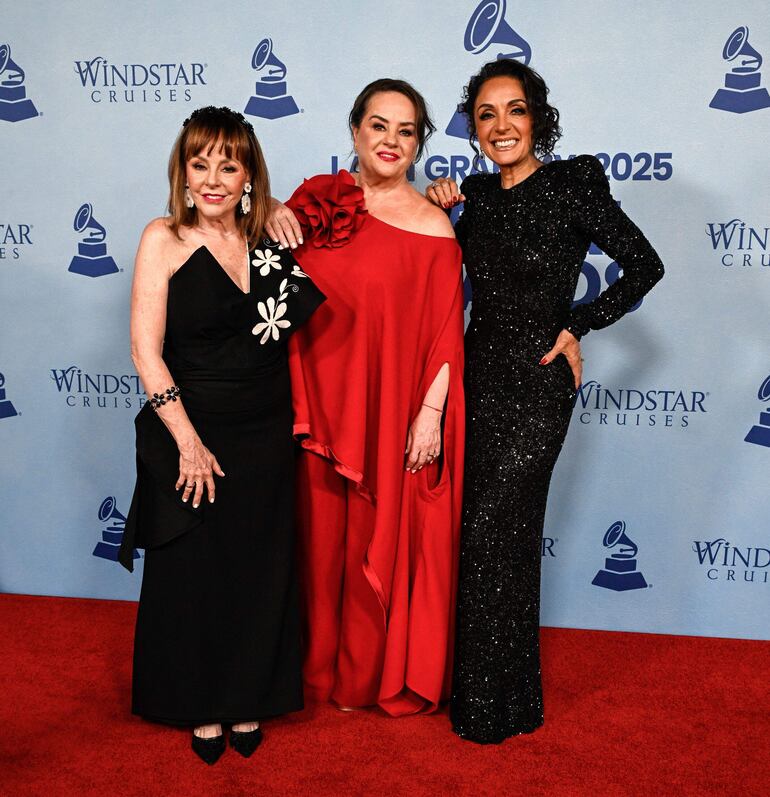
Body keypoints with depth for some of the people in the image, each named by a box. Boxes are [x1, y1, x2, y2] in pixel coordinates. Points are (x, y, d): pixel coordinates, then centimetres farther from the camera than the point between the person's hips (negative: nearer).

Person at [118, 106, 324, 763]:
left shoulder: (272, 235, 2)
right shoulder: (165, 239, -8)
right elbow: (146, 351, -11)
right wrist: (188, 442, -14)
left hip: (266, 438, 3)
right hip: (189, 435, -3)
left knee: (260, 574, 13)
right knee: (193, 575, 10)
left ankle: (248, 701, 35)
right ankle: (202, 706, 32)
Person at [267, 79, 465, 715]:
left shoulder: (431, 226, -6)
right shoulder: (317, 196, 5)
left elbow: (445, 333, -7)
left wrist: (430, 414, -12)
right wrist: (274, 221, -4)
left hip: (393, 408, -3)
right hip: (322, 400, 3)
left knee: (386, 540, 9)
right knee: (325, 533, 13)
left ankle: (385, 673, 31)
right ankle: (324, 664, 34)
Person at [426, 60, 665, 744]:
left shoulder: (573, 186, -9)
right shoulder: (478, 194, 7)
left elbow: (644, 265, -5)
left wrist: (578, 327, -8)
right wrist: (437, 214, 3)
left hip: (538, 383, -6)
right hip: (478, 373, 6)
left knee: (493, 535, -2)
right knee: (480, 530, 13)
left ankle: (499, 704, 18)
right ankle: (479, 684, 31)